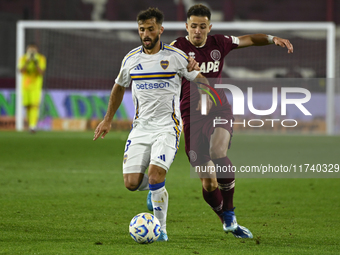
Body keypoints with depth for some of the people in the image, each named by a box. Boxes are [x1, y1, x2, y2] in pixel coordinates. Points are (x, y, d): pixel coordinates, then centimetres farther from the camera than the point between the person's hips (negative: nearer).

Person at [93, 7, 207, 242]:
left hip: (167, 126, -4)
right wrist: (108, 120, 25)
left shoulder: (176, 57, -4)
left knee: (156, 174, -23)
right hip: (141, 126, 4)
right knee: (131, 183, -7)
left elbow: (202, 81, 3)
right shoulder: (131, 59, 8)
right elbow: (119, 87, 24)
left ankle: (160, 228, -7)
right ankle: (155, 188, 29)